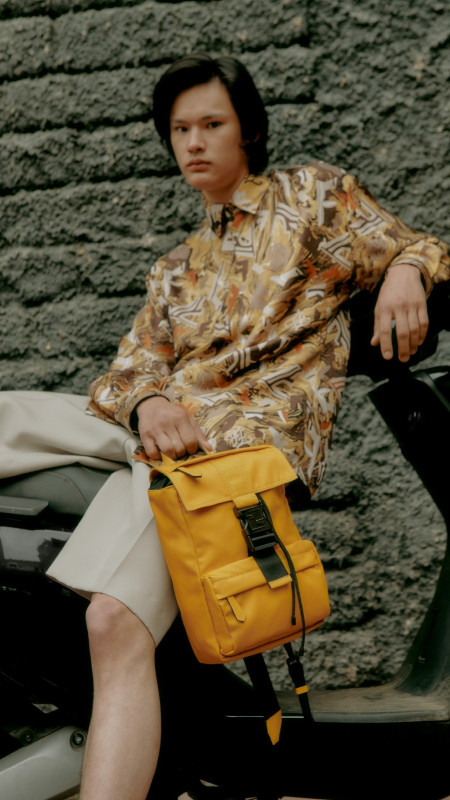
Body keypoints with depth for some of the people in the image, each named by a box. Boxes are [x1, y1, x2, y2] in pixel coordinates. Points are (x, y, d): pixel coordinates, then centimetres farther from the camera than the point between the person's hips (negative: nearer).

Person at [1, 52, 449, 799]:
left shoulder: (313, 192, 20)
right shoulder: (175, 269, 31)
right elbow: (136, 362, 17)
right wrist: (147, 404, -9)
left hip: (255, 425, -6)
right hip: (159, 424, 7)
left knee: (115, 621, -30)